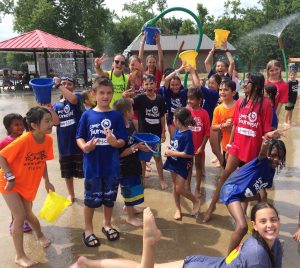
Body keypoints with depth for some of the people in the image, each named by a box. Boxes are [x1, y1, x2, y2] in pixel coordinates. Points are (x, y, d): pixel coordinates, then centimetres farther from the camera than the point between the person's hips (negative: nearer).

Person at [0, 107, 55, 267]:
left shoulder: (48, 140, -12)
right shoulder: (24, 140, -32)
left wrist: (47, 182, 3)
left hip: (29, 183, 5)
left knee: (28, 214, 18)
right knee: (20, 217, -6)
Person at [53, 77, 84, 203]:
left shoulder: (77, 97, -5)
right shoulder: (57, 104, 6)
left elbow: (72, 99, -31)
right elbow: (56, 122, -8)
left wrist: (59, 85, -27)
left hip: (78, 141, -5)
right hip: (64, 143, 5)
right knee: (67, 171, 19)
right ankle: (71, 194, 40)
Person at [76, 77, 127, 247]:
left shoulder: (117, 116, -3)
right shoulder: (87, 115, -3)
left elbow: (123, 141, -4)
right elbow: (79, 138, 0)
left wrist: (115, 142, -25)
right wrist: (85, 147, -20)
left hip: (112, 165, 1)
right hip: (92, 165, -1)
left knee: (109, 197, 16)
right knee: (91, 198, 9)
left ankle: (107, 224, 39)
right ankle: (88, 230, 29)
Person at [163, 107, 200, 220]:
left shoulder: (187, 134, -24)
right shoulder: (177, 130, -2)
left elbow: (189, 154, -26)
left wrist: (171, 153, -21)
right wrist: (168, 149, -5)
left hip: (183, 165, -7)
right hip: (174, 162, 7)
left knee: (179, 188, -4)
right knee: (175, 186, 15)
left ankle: (196, 201, 21)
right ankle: (178, 209, 32)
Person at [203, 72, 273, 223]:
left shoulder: (265, 104, -13)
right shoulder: (240, 102, 1)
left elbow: (267, 130, -10)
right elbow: (235, 124, 8)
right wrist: (230, 144, 10)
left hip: (253, 149, -4)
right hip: (237, 146, 4)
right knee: (225, 175, 7)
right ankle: (212, 207, 17)